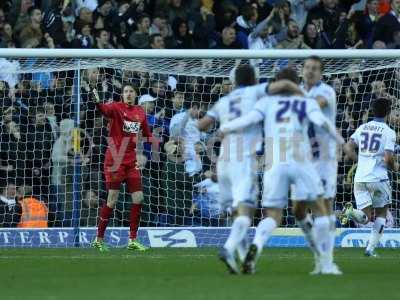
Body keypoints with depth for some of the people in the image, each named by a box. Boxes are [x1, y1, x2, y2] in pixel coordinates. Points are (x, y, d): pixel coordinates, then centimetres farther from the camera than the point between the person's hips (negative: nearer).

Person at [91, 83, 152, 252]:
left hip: (131, 161, 5)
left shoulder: (140, 113, 10)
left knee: (138, 198, 0)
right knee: (112, 201, -4)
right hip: (115, 160, -5)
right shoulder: (117, 108, -6)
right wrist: (97, 102, -50)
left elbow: (147, 134, 25)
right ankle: (99, 239, 9)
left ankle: (133, 240, 10)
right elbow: (105, 110, -30)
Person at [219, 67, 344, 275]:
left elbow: (249, 119, 1)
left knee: (273, 217, 4)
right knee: (319, 210, 12)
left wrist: (224, 128, 15)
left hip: (274, 164, 1)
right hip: (301, 162, -1)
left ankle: (256, 246, -27)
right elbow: (320, 120, -3)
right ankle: (325, 264, 7)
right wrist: (339, 138, 12)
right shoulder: (307, 103, 14)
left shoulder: (267, 102, 16)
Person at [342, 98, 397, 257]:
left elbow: (348, 148, 7)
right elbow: (388, 158, -14)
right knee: (382, 213, 16)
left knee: (365, 218, 5)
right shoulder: (389, 132, -5)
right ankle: (371, 248, 7)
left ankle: (351, 212, -27)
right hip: (379, 177, -4)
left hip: (360, 178, 4)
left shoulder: (362, 128, 9)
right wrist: (394, 167, 7)